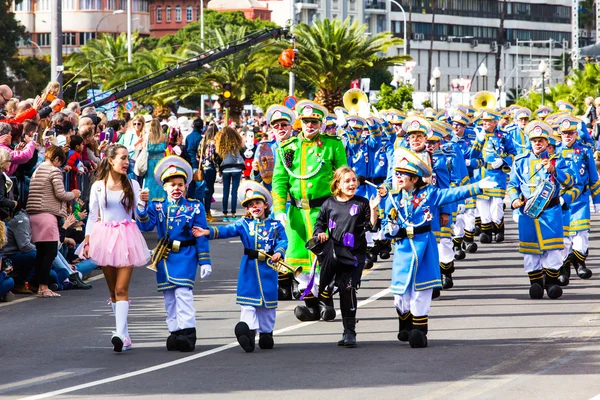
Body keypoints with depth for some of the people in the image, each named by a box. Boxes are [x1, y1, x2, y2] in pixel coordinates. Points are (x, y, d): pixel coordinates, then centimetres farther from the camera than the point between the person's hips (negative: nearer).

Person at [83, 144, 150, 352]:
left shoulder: (132, 185, 6)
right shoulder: (98, 186, 6)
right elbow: (92, 215, 9)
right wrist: (87, 241, 4)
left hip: (126, 237, -1)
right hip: (105, 237, 1)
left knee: (121, 289, -12)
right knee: (113, 290, 6)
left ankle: (121, 334, -21)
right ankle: (124, 335, 14)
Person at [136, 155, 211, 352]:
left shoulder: (195, 207, 3)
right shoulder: (157, 206, 9)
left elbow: (202, 236, 3)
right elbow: (145, 225, -5)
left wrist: (204, 261, -1)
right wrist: (142, 206, -21)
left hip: (185, 256, -4)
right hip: (165, 257, 4)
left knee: (183, 292, -16)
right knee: (169, 296, 6)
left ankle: (187, 332, -16)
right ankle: (175, 331, 13)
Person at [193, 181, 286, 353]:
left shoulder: (275, 225, 6)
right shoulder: (244, 224, 4)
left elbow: (283, 240, -2)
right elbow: (228, 230, -7)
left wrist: (278, 252, -24)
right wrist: (208, 232, -23)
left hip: (268, 269, 1)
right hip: (249, 269, -1)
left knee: (268, 301, 8)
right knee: (248, 302, -10)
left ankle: (266, 332, 19)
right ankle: (249, 330, -20)